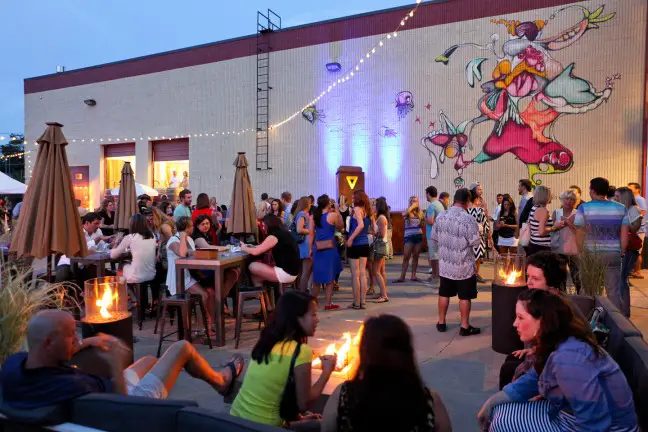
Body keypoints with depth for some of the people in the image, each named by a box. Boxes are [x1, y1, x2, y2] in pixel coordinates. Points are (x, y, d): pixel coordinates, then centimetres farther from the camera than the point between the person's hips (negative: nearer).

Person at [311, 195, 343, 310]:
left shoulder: (314, 216, 3)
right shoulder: (332, 215, -9)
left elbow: (311, 233, 3)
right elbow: (340, 226, 7)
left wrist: (310, 248, 9)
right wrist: (337, 212, 11)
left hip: (317, 248, 4)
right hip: (329, 248, -4)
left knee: (317, 276, 15)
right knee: (330, 276, 5)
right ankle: (328, 304, 8)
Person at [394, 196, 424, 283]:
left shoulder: (420, 213, 8)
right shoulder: (407, 213, -2)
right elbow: (404, 214, -26)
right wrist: (412, 206, -15)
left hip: (419, 236, 4)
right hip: (409, 237, -3)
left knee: (415, 256, 8)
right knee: (406, 257, -3)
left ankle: (413, 276, 16)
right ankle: (402, 277, 0)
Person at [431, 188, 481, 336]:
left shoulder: (440, 216, -2)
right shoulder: (468, 219, -18)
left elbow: (434, 238, 5)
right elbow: (475, 242, -16)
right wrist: (465, 241, 5)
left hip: (445, 263, 5)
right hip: (464, 265, -4)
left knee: (444, 293, 15)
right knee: (464, 296, 7)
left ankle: (441, 322, 25)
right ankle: (465, 326, 15)